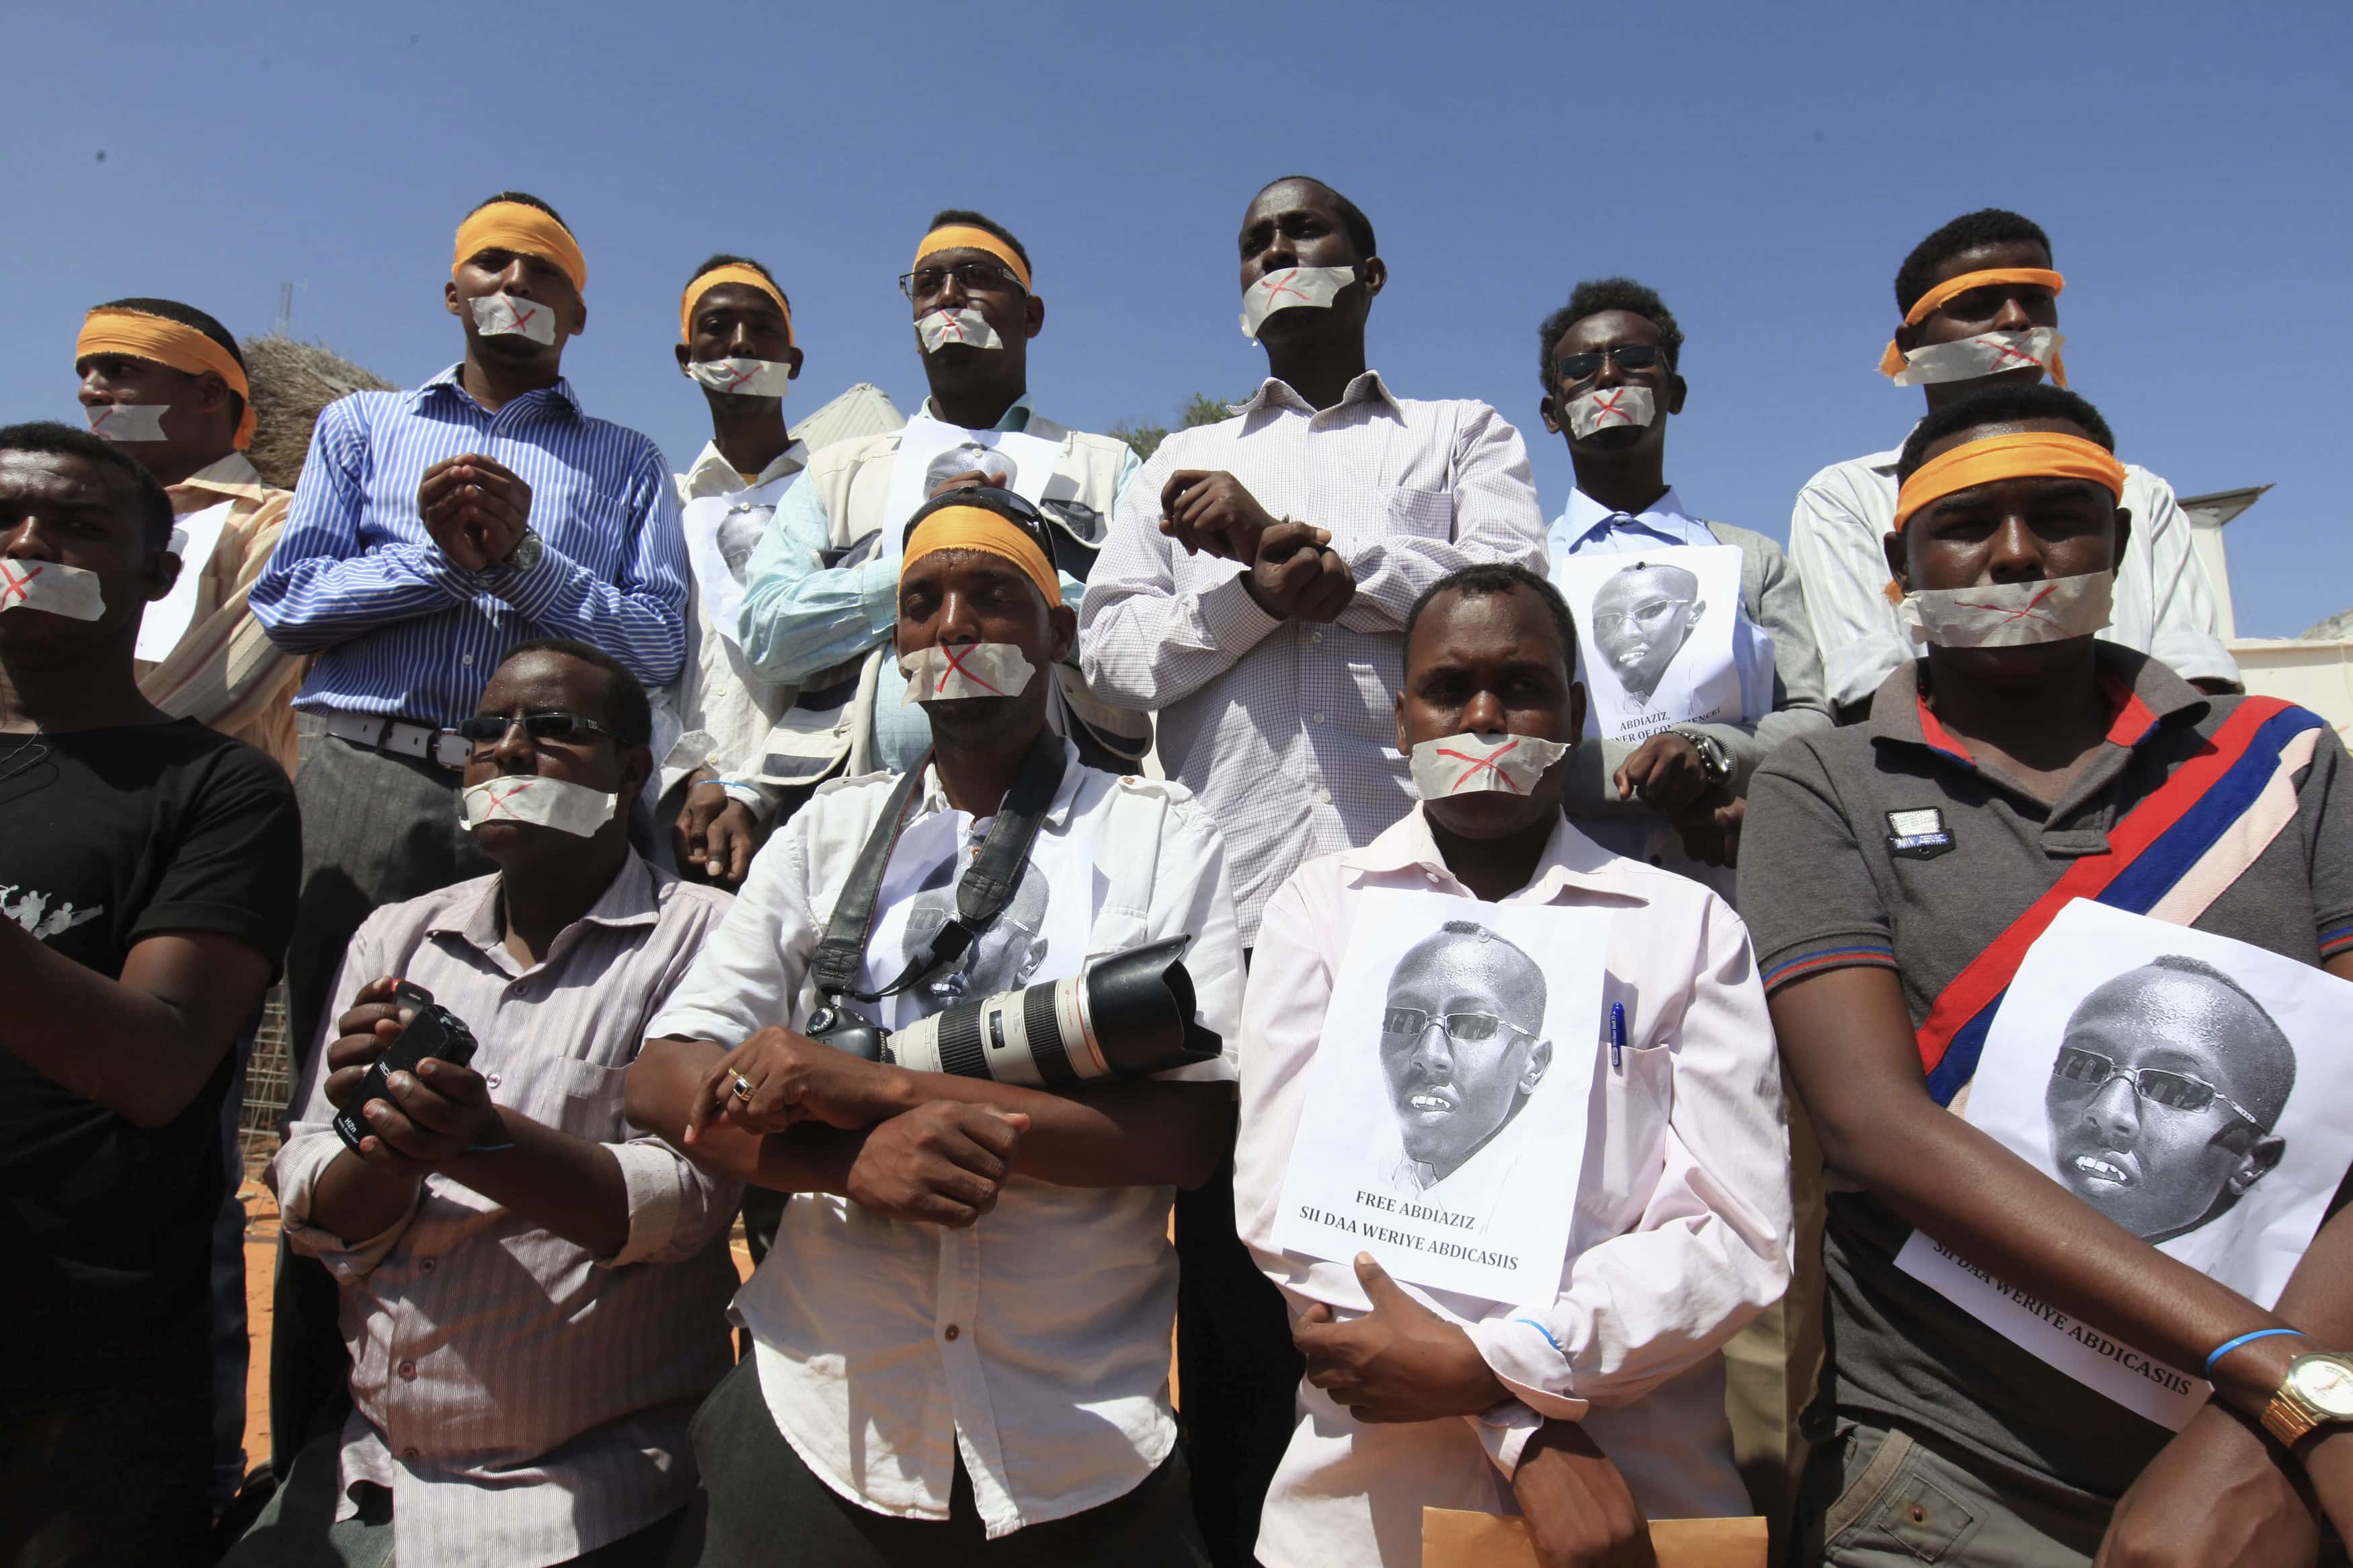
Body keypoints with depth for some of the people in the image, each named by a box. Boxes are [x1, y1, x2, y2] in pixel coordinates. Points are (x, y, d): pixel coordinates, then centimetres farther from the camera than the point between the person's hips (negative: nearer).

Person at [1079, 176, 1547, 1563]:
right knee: (1232, 1275, 4)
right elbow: (1112, 650, 10)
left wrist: (1304, 544, -3)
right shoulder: (1185, 462, 25)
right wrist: (1253, 589, -6)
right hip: (1232, 902, 2)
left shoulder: (1463, 435, 21)